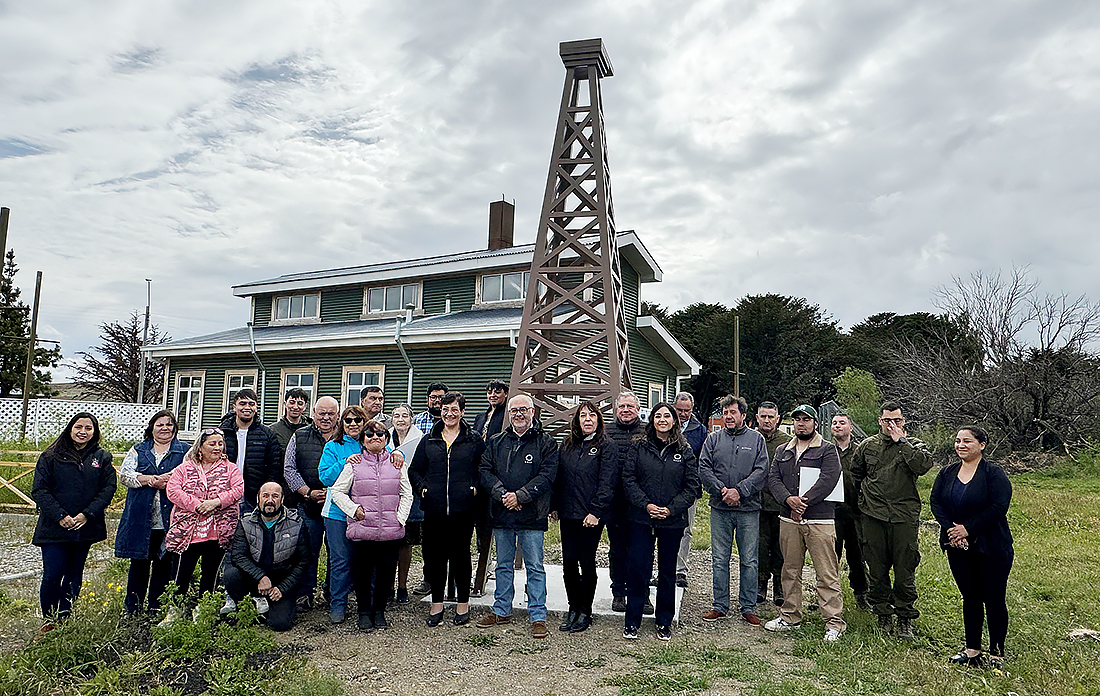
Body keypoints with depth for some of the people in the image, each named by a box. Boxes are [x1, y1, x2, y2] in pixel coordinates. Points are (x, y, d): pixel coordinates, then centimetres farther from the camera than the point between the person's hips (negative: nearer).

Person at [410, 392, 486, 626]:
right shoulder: (428, 440, 12)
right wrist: (422, 488, 0)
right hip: (434, 509, 2)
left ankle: (463, 604, 19)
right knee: (434, 556, 6)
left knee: (460, 555, 4)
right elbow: (414, 470, 16)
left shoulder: (474, 440, 5)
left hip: (463, 509, -2)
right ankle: (436, 604, 21)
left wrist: (476, 488, -6)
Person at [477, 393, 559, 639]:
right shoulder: (496, 442, 11)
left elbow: (547, 475, -9)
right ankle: (501, 611, 28)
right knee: (503, 565, 15)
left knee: (535, 567, 2)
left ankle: (538, 616, 12)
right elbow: (485, 471, 3)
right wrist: (501, 494, -12)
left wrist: (520, 496, -16)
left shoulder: (545, 442, -1)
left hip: (531, 516, -4)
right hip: (501, 515, 4)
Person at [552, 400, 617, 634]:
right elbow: (559, 477, 16)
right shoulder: (567, 445, 13)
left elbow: (607, 483, -10)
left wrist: (596, 512, -16)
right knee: (568, 562, 7)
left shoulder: (606, 446, -4)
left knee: (586, 563, 2)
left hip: (590, 516, -5)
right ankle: (573, 608, 22)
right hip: (568, 514, 5)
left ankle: (585, 612, 17)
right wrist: (555, 506, 9)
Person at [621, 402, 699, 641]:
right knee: (638, 568, 1)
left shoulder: (684, 451, 3)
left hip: (672, 521, 1)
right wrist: (646, 505, -13)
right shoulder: (638, 447, 2)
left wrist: (671, 508, -11)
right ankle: (632, 621, 14)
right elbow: (628, 479, -1)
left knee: (668, 570, 11)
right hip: (642, 519, 0)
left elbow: (692, 486, 1)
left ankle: (664, 622, 25)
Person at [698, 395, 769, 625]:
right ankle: (720, 606, 18)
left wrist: (739, 490, -15)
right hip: (720, 509, 1)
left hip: (749, 510, -1)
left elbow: (761, 471, -4)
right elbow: (704, 468, 1)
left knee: (749, 561, 5)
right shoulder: (713, 439, 9)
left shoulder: (756, 439, 5)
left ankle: (748, 608, 17)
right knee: (719, 560, 7)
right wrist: (722, 490, -13)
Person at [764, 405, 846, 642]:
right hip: (788, 519, 5)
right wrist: (788, 499, -12)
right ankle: (790, 616, 22)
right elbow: (773, 478, 7)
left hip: (819, 520, -5)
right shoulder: (782, 451, 16)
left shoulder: (827, 449, 1)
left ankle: (834, 621, 4)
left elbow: (828, 480, -12)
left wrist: (803, 502, -16)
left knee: (826, 573, -4)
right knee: (790, 570, 11)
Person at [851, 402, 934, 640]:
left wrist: (901, 441, -17)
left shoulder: (913, 446, 3)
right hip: (873, 516, 3)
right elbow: (855, 474, 24)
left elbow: (924, 465, -20)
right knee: (877, 569, 9)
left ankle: (905, 618, 16)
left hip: (904, 516, -2)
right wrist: (862, 498, 16)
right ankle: (883, 614, 22)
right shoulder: (867, 446, 10)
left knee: (905, 571, 2)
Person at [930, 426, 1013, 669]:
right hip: (958, 548, 5)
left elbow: (999, 506, -17)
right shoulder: (947, 473, 8)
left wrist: (968, 528, -17)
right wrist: (949, 528, -11)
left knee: (994, 599, 2)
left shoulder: (994, 473, -9)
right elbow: (935, 501, 3)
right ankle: (972, 650, 23)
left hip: (991, 548, -5)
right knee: (970, 598, 13)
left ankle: (997, 653, 15)